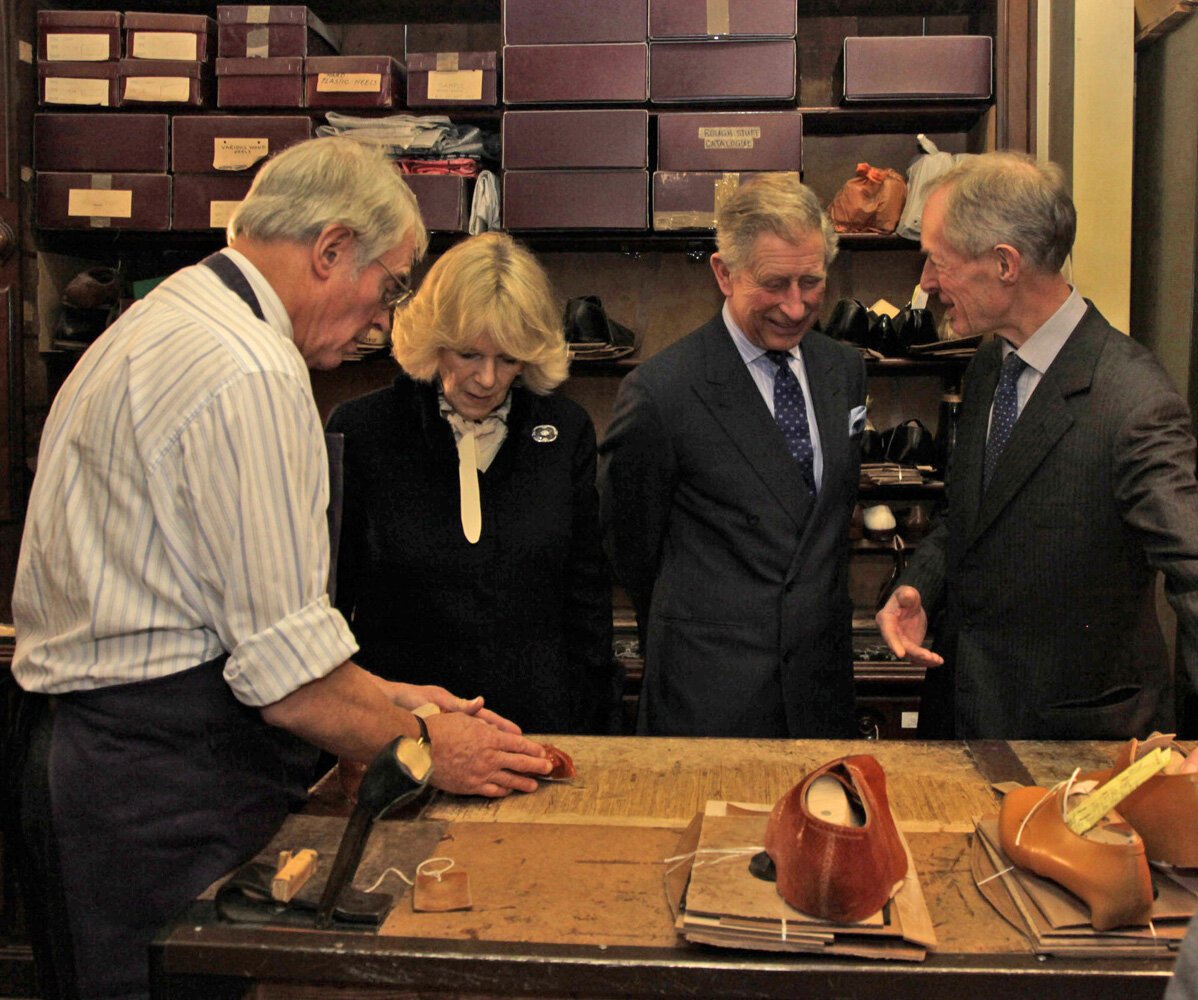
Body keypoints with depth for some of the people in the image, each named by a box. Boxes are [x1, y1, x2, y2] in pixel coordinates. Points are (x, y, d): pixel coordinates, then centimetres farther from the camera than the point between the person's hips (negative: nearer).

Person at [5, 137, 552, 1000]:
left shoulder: (164, 324, 15)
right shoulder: (250, 373, -19)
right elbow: (282, 658, -19)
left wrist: (382, 697, 15)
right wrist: (423, 751, -4)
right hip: (162, 782, -10)